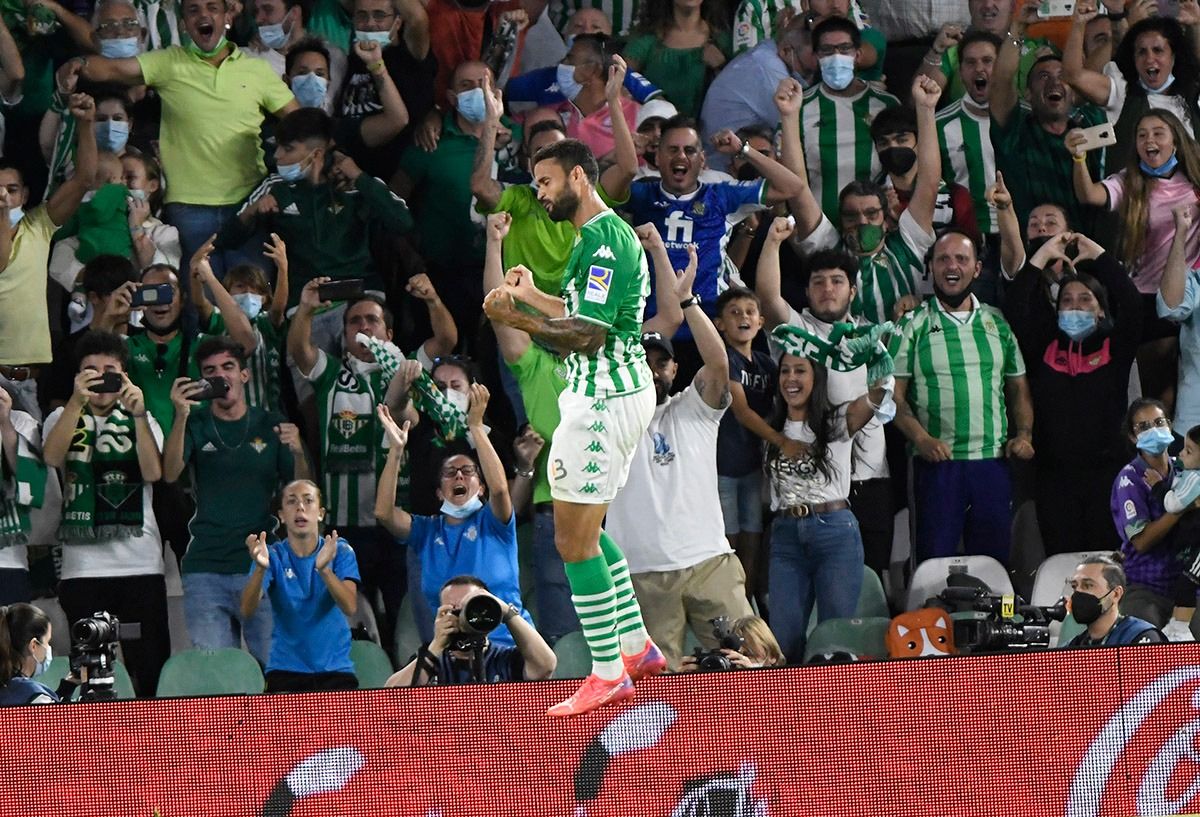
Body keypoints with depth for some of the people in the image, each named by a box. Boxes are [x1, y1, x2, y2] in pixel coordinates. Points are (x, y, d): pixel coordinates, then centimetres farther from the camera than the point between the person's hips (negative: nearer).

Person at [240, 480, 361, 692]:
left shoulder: (340, 551, 2)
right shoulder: (274, 555, 2)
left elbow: (350, 607, -14)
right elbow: (247, 610, -13)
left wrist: (324, 569, -32)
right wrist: (260, 568, -33)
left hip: (336, 669, 0)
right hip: (286, 671, 0)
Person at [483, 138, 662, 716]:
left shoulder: (603, 240, -18)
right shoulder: (603, 234, 15)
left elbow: (587, 337, -24)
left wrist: (516, 320, -32)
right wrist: (533, 297, 24)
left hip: (603, 401, -11)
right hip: (614, 392, 11)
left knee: (574, 540, -7)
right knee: (581, 530, 21)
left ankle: (608, 674, -3)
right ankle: (637, 646, 25)